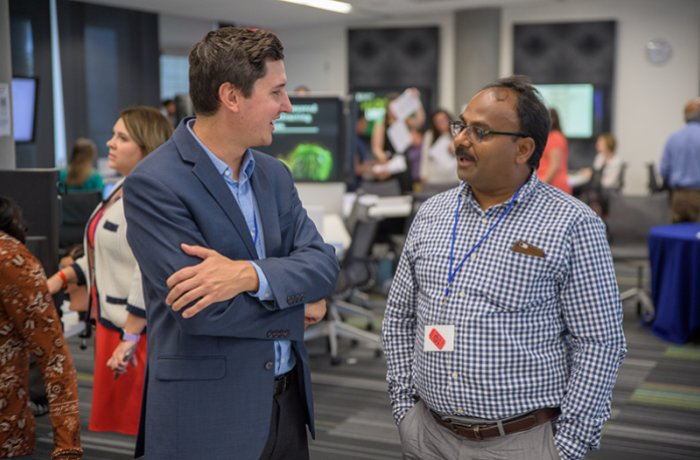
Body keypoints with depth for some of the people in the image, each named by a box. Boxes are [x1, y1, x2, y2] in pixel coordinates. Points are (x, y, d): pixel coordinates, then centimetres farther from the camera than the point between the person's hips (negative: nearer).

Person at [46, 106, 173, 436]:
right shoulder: (123, 188, 13)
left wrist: (130, 336, -23)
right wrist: (63, 277, 11)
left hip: (139, 328, -10)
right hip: (113, 321, 10)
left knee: (140, 426, 1)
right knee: (116, 420, 17)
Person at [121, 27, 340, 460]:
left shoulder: (275, 174, 6)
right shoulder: (154, 184, -16)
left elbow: (323, 263, -4)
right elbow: (204, 311, -23)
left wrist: (250, 274, -24)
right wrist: (298, 305, -9)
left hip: (288, 400, 7)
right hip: (206, 413, -6)